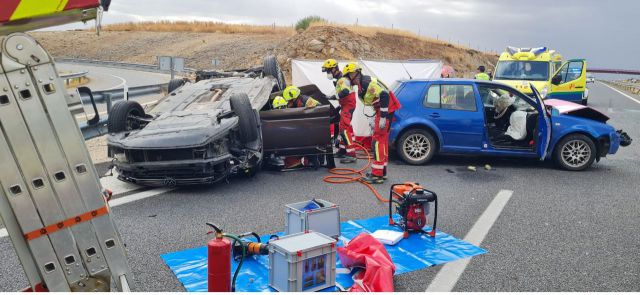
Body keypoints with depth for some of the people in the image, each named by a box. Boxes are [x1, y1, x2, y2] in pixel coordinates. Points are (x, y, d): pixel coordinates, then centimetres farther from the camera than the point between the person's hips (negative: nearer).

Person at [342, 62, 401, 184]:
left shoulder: (367, 83, -18)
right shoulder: (362, 85, 15)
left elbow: (384, 95, -26)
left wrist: (382, 117, -26)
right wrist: (376, 118, 22)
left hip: (386, 109, -11)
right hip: (382, 110, 11)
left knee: (378, 141, -11)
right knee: (382, 140, 16)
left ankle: (377, 175, -9)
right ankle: (381, 172, 26)